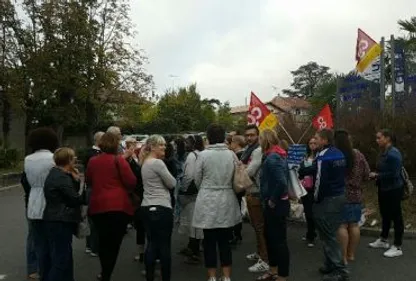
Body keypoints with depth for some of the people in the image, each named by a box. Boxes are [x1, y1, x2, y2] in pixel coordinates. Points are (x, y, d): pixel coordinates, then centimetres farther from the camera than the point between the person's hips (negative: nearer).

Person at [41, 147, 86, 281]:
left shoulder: (55, 173, 13)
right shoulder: (62, 177, -19)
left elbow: (72, 192, 15)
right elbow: (74, 198, -18)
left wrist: (76, 179, 2)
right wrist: (87, 198, -1)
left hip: (54, 219, 11)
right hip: (60, 221, -11)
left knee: (52, 255, 19)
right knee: (61, 257, -6)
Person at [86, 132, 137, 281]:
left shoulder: (92, 161, 8)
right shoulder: (119, 160, -7)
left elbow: (88, 181, 22)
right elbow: (131, 182, -6)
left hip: (97, 206, 5)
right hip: (118, 206, -5)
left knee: (103, 241, 20)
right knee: (114, 243, 2)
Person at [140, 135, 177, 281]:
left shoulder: (145, 163, 14)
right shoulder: (158, 162, -15)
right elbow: (172, 183, -11)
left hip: (147, 207, 9)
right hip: (161, 208, -9)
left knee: (151, 243, 12)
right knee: (164, 245, 0)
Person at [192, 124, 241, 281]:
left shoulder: (203, 155, -11)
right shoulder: (231, 154, -2)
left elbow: (197, 180, 0)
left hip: (208, 202, -3)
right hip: (227, 201, 3)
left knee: (209, 242, 9)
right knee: (225, 241, 14)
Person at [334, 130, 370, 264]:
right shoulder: (358, 154, 1)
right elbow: (366, 173, 6)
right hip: (356, 194, 5)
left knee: (341, 225, 0)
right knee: (354, 224, 12)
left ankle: (343, 257, 4)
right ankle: (351, 254, 21)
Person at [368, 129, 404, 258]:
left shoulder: (393, 154, -21)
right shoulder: (384, 152, 7)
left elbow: (393, 174, -26)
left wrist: (377, 175, -18)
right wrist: (376, 176, 2)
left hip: (393, 190, -9)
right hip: (384, 189, 9)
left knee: (396, 217, 1)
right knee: (385, 215, 20)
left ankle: (397, 247, 10)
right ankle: (383, 240, 34)